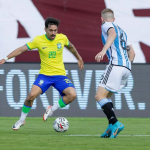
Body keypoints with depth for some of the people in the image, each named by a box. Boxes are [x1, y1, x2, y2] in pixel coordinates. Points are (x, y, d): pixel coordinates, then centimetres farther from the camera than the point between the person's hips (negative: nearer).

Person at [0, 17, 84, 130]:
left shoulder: (62, 38, -2)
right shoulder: (38, 40, -8)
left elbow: (71, 47, 21)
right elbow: (21, 50, -3)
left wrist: (79, 59, 32)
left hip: (60, 75, 2)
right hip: (44, 74, -2)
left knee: (72, 95, -22)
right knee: (32, 95, -23)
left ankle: (52, 109, 5)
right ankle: (21, 120, 2)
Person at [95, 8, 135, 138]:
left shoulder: (106, 25, 7)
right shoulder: (122, 31, 31)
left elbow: (113, 34, -17)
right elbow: (132, 53, 29)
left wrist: (103, 51, -30)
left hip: (116, 64, -8)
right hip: (127, 67, 8)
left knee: (100, 96, -9)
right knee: (106, 96, 15)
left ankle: (115, 123, -24)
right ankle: (111, 127, -1)